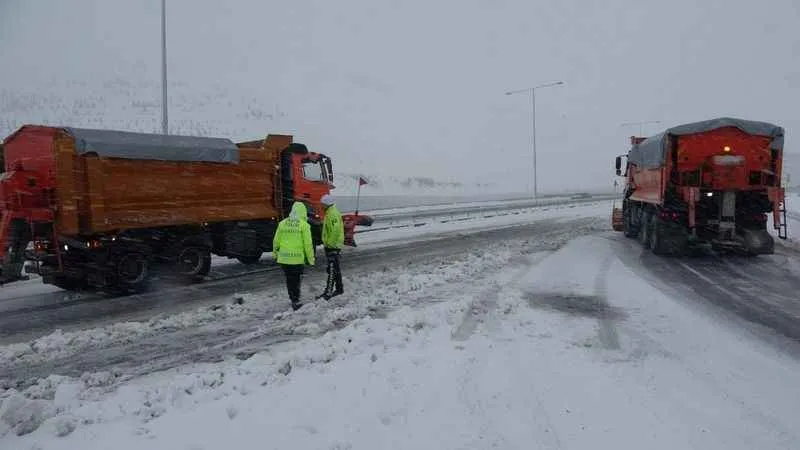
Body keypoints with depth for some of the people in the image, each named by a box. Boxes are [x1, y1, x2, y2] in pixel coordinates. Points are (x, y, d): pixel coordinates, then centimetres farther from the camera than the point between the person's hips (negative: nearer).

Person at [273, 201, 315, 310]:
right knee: (296, 280, 6)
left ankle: (293, 299, 26)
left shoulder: (283, 223, 5)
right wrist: (311, 258, -1)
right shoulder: (304, 225, -7)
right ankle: (295, 301, 6)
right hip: (298, 258, -4)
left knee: (289, 279, 17)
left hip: (284, 258, 4)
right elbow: (308, 244, -9)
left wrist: (275, 253, 25)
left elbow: (276, 241, 11)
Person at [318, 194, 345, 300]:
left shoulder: (333, 214, -18)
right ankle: (339, 288, 25)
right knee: (335, 268, 16)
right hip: (330, 245, 11)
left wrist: (330, 244, -21)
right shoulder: (329, 212, 16)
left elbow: (335, 231, -26)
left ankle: (328, 292, -8)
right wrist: (327, 243, 21)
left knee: (332, 269, -9)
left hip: (332, 246, -11)